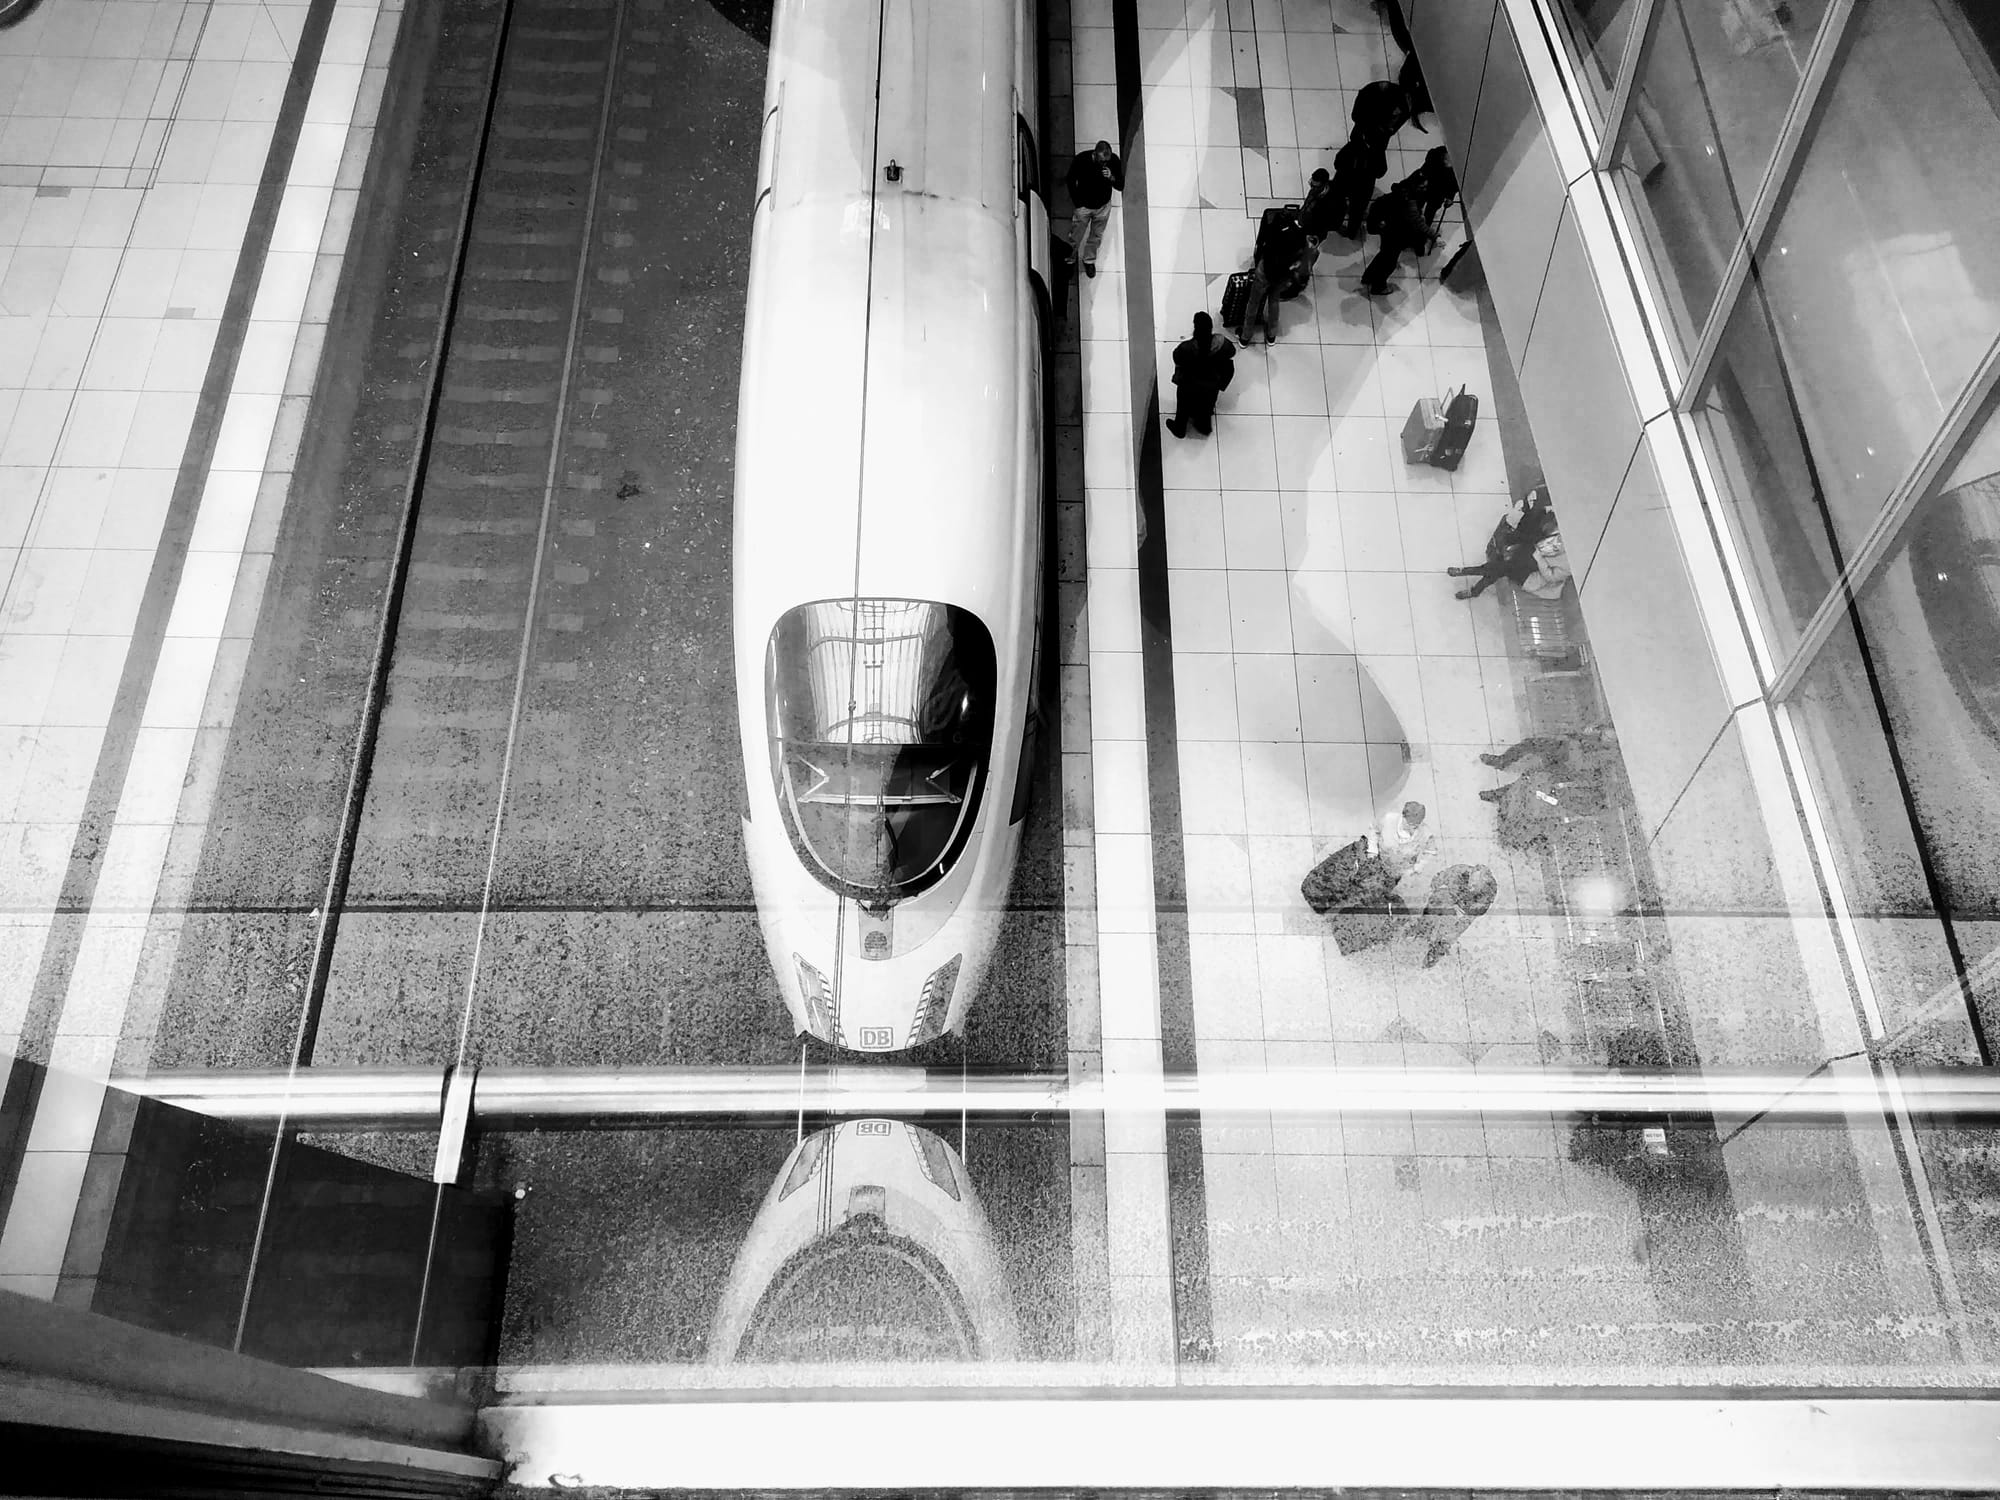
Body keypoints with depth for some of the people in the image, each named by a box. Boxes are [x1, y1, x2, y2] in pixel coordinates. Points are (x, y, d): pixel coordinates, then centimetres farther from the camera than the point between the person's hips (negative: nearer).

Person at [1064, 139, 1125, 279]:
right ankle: (1070, 260, 39)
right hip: (1083, 205, -2)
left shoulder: (1114, 161, -24)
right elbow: (1070, 180, -7)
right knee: (1075, 237, 12)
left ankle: (1089, 260, 47)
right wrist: (1077, 202, -4)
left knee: (1096, 236, 21)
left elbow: (1121, 186, -15)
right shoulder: (1081, 160, -28)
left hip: (1103, 206, 2)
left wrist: (1111, 178, -38)